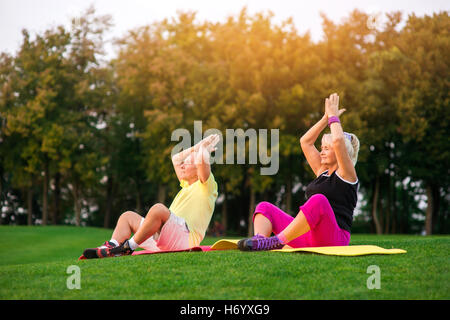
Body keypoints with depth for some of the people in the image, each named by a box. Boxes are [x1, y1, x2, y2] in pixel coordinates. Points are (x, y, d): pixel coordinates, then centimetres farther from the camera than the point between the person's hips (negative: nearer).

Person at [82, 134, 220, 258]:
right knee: (127, 216, 8)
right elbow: (176, 159, 42)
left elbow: (202, 160, -16)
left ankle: (129, 247, -32)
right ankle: (111, 247, -18)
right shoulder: (187, 185, 29)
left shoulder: (206, 186, 4)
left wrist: (203, 148, 5)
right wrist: (196, 147, 36)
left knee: (158, 208, -34)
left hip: (185, 239, -9)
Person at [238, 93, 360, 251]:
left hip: (332, 240, -8)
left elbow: (338, 141, -14)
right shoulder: (322, 172, 24)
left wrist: (333, 116, 1)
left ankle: (277, 241, -44)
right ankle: (259, 239, -34)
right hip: (307, 237, 8)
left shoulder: (347, 174, 2)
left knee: (319, 200, -38)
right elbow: (305, 141, 26)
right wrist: (326, 118, 23)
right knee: (265, 207, -2)